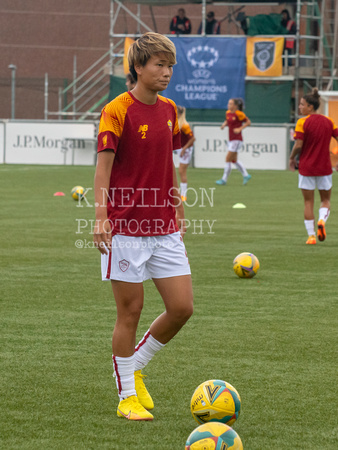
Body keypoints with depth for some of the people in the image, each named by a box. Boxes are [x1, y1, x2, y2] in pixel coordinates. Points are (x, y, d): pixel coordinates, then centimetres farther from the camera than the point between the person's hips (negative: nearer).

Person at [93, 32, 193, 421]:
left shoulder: (168, 110, 10)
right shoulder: (117, 111, -9)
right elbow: (103, 166, -14)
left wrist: (179, 210, 23)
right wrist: (101, 217, -24)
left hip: (164, 229, 6)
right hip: (125, 228, -6)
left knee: (182, 307, 0)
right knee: (130, 311, 0)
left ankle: (136, 366, 22)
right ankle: (127, 396, 12)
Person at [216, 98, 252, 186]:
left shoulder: (239, 114, -15)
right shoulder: (228, 113, 6)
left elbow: (248, 122, -9)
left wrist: (240, 129, -19)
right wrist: (224, 124, 1)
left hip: (237, 140, -9)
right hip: (231, 139, 9)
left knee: (228, 159, -8)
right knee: (234, 160, 14)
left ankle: (224, 179, -2)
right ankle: (246, 175, 26)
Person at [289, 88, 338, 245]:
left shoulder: (302, 122, -11)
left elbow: (298, 145, -16)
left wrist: (292, 158, 2)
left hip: (306, 167, -3)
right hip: (324, 167, 3)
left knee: (308, 202, 7)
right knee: (325, 199, 17)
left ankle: (311, 236, 3)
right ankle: (322, 220, -13)